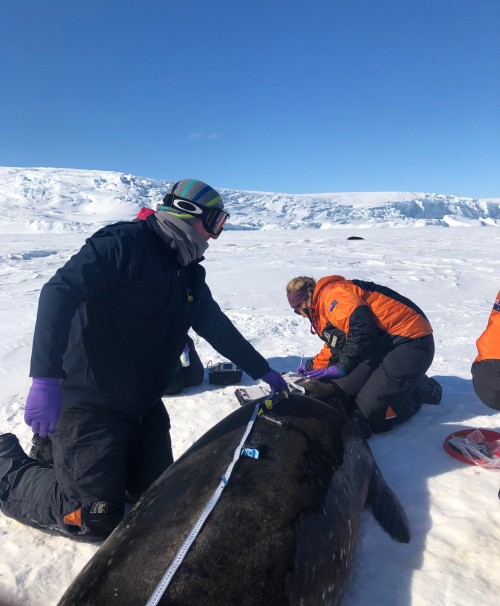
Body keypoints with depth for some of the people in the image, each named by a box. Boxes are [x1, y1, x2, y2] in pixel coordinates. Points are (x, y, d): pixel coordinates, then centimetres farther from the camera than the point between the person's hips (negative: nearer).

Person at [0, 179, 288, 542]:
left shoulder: (190, 273, 9)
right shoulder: (125, 243, -16)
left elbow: (218, 327, 17)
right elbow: (60, 292, -26)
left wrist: (263, 371, 21)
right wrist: (45, 379, -35)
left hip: (144, 406, 8)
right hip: (89, 403, -8)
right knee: (96, 521, -5)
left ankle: (66, 450, 29)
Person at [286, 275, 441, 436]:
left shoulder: (332, 293, -14)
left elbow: (361, 330, -26)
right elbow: (334, 346, 28)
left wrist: (341, 368, -20)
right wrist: (313, 365, 26)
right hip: (383, 347, 10)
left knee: (373, 416, -13)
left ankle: (424, 389, 8)